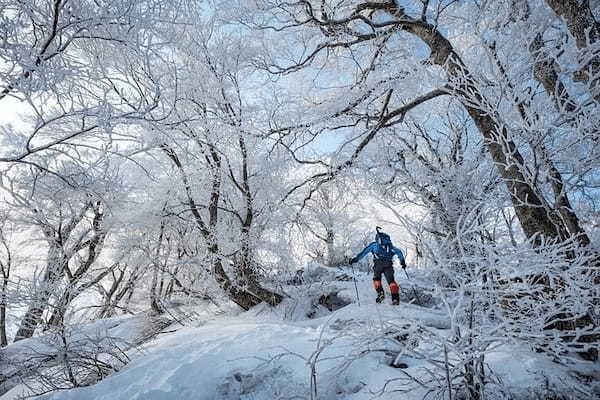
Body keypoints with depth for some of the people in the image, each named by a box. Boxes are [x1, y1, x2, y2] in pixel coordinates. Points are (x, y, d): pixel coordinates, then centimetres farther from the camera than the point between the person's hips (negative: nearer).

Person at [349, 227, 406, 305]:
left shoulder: (374, 244, 23)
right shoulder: (390, 246, 30)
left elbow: (365, 251, 14)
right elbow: (398, 252, 18)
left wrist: (356, 259, 13)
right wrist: (402, 261, 23)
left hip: (378, 263, -1)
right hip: (388, 264, 2)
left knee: (376, 279, 17)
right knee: (391, 281, 6)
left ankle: (380, 293, -6)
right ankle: (395, 298, -10)